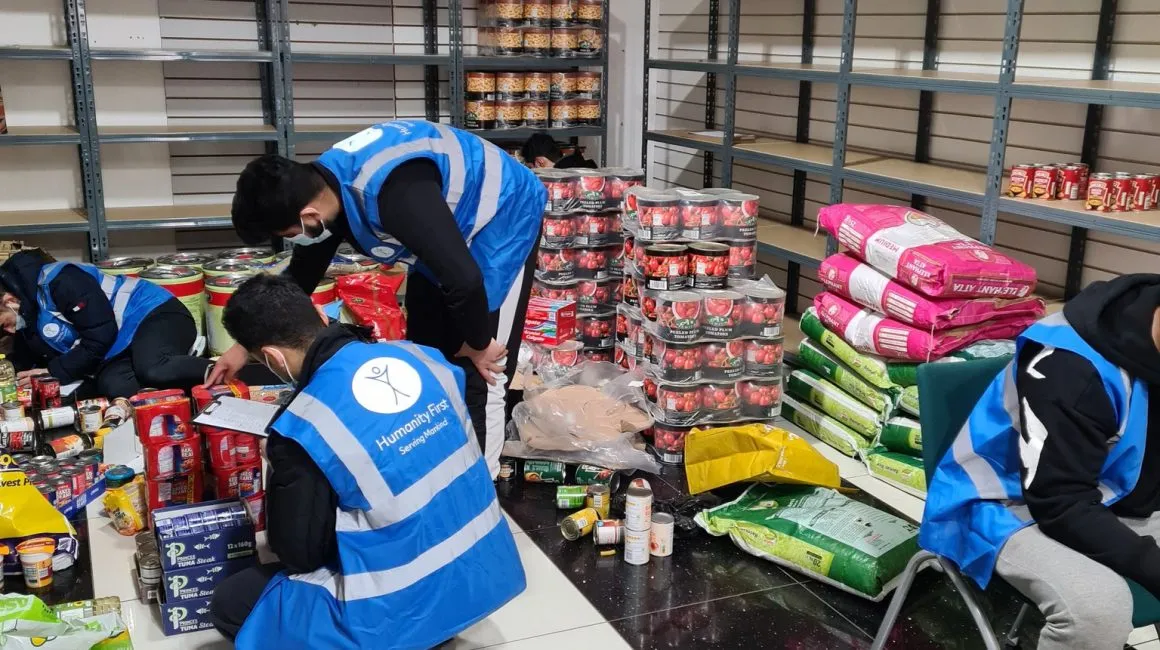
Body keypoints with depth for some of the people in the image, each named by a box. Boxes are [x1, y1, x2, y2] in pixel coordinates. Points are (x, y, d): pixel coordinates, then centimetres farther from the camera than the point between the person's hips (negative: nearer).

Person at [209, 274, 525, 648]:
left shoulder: (303, 427, -20)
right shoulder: (417, 356, -3)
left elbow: (298, 555, -8)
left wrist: (282, 468, 6)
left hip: (406, 608, -7)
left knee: (229, 603, 10)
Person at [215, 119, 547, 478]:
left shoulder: (394, 194, -40)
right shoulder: (325, 183, -11)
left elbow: (464, 279, -39)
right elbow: (300, 277, 6)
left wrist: (477, 345, -20)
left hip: (501, 224, -8)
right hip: (448, 235, 9)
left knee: (478, 380, -8)